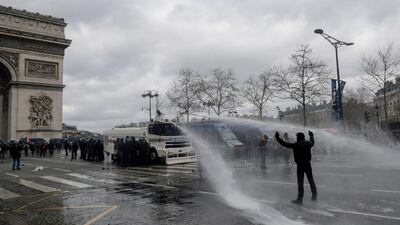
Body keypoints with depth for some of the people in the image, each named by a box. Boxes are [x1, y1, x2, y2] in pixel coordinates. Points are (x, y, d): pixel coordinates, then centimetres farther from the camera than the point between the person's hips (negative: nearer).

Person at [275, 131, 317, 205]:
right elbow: (312, 142, 28)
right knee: (311, 180, 17)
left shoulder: (296, 145, -13)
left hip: (300, 165, -5)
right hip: (308, 164, 5)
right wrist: (311, 136, 47)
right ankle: (314, 196, 27)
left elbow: (285, 144, -12)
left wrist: (277, 138, -4)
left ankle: (300, 199, 1)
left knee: (300, 182, -2)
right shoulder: (308, 143, 4)